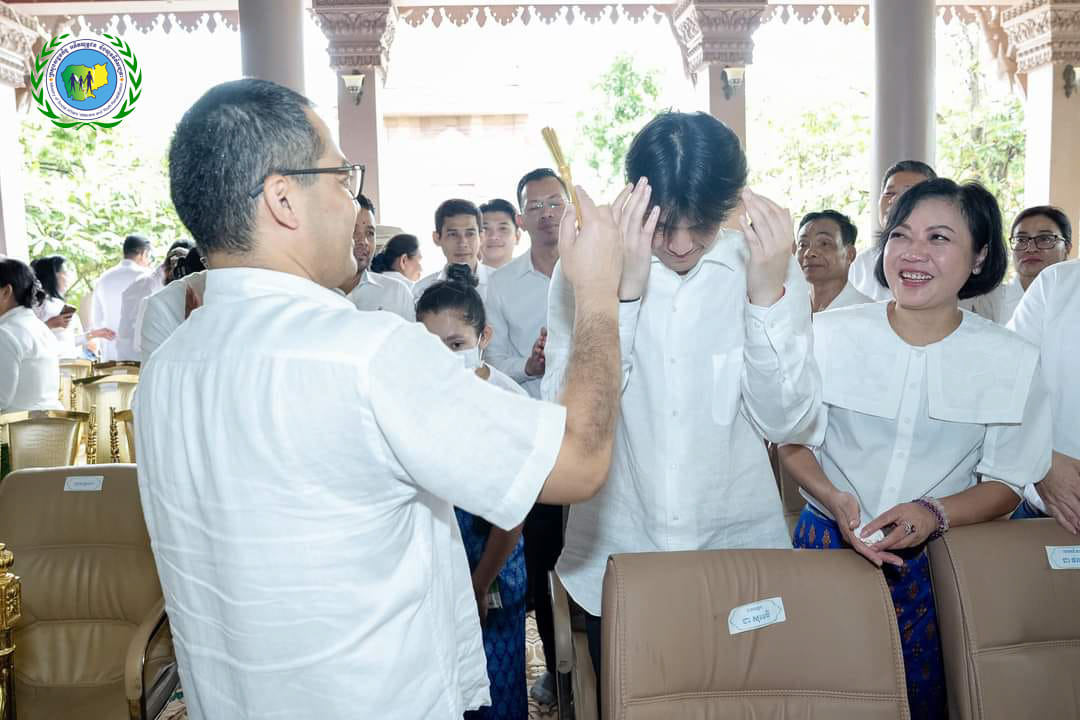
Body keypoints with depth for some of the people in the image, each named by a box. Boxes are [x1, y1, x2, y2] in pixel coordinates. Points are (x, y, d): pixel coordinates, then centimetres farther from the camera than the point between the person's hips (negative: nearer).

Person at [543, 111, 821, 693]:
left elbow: (784, 422, -11)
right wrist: (622, 292, -27)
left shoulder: (768, 267, -6)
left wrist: (768, 294, -22)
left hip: (740, 546, 1)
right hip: (615, 555, 0)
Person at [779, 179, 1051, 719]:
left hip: (937, 560, 1)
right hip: (828, 543, 0)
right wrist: (835, 501, -19)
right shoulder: (828, 334, -6)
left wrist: (934, 513, -18)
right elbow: (793, 442, -1)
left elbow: (1007, 482, 1)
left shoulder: (1011, 360, -3)